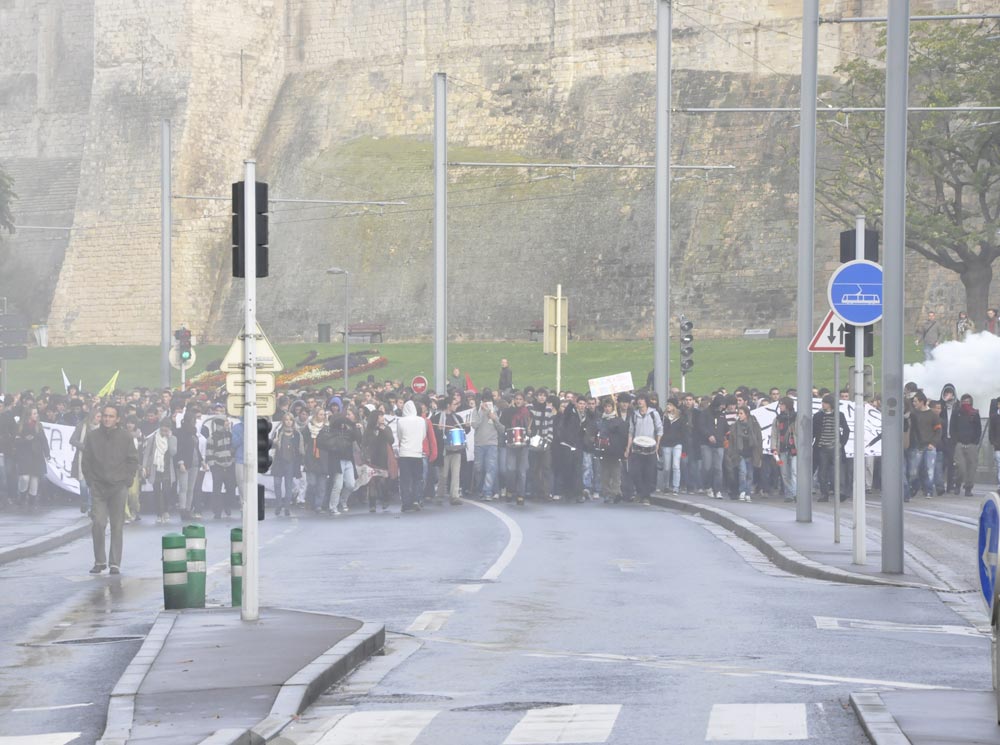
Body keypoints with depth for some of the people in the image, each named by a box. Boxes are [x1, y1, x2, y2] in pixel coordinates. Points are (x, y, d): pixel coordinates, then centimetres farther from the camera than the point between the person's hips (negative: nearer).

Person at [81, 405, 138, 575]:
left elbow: (133, 461, 8)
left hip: (118, 486, 0)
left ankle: (115, 564, 6)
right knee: (98, 524, -10)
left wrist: (126, 480, -1)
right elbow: (86, 461, 10)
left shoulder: (125, 437, 4)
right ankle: (99, 561, 3)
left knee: (117, 526, 1)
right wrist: (91, 481, 2)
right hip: (98, 487, 0)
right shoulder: (93, 437, 5)